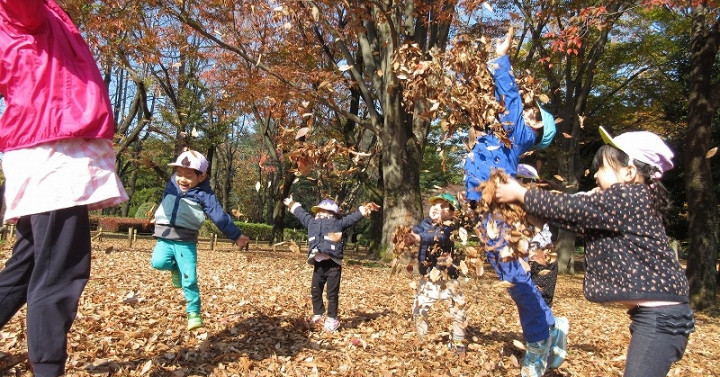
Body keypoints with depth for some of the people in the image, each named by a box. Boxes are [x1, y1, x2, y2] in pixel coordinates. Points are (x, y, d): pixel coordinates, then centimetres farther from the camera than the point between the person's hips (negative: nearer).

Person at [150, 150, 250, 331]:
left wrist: (236, 235, -13)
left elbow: (220, 216, -11)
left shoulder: (204, 194, -8)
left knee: (189, 279, -8)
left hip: (186, 241, -4)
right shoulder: (171, 185, 6)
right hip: (165, 237, 4)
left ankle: (194, 313, 9)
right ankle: (175, 268, 11)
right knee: (158, 262, -24)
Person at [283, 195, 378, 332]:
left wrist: (365, 209, 5)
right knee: (315, 291, 13)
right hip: (318, 264, 5)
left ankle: (332, 319, 11)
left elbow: (353, 217, 9)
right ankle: (318, 314, 32)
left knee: (332, 293, 1)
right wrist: (292, 204, 42)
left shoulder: (338, 223, 7)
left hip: (333, 264, -5)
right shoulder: (311, 221, 19)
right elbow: (301, 213, 32)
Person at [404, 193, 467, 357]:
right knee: (419, 309, 3)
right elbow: (414, 233, -14)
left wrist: (419, 238, -45)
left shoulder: (451, 227, -10)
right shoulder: (425, 224, 4)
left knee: (459, 309, 2)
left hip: (448, 278, -3)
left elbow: (440, 237, -30)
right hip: (428, 278, 3)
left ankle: (458, 343, 21)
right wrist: (407, 237, -38)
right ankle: (422, 341, 22)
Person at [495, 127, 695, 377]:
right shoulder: (633, 200, 15)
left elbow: (570, 208, -13)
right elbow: (577, 216, 15)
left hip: (660, 316, -10)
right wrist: (525, 195, 13)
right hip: (652, 313, 10)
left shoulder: (627, 198, -15)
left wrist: (519, 194, -1)